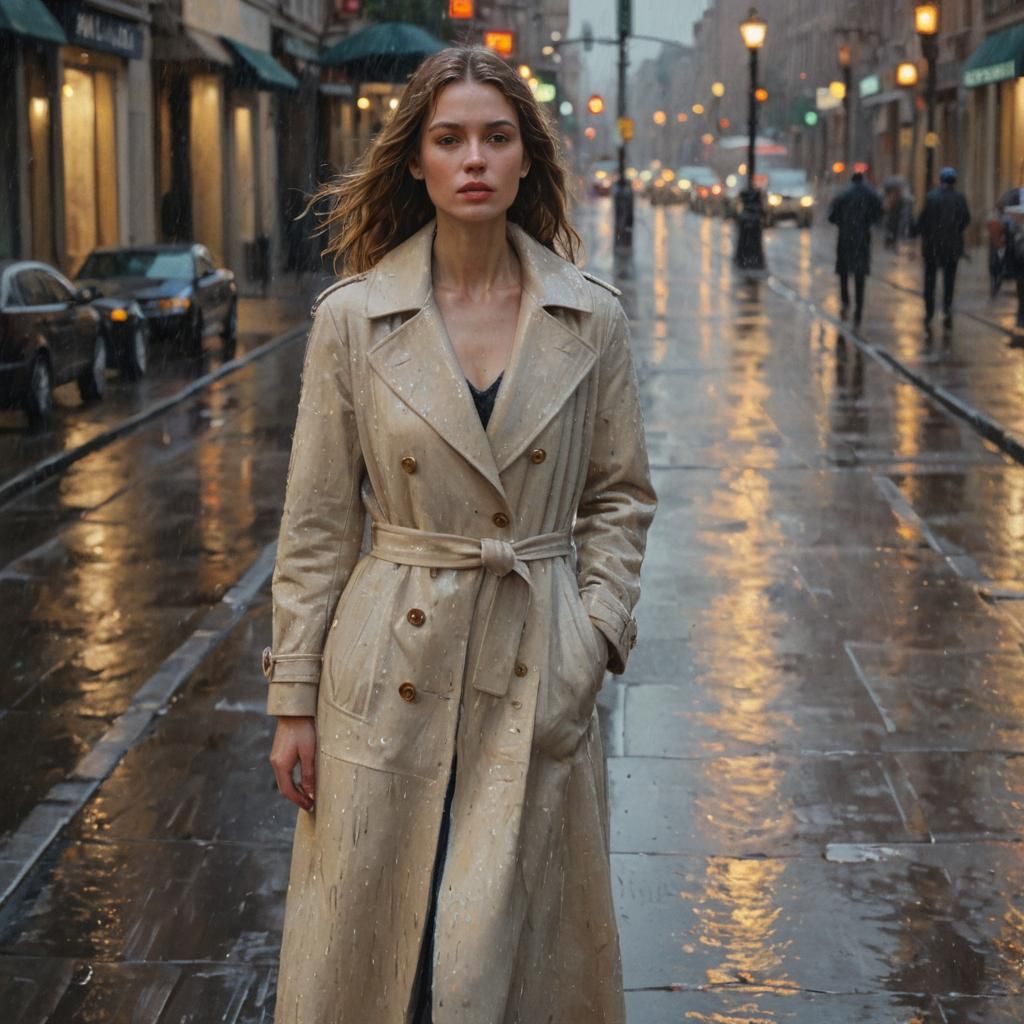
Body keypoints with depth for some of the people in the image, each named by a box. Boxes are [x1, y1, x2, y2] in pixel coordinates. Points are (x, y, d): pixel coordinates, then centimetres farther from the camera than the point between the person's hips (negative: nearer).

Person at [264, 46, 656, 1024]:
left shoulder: (590, 319, 0)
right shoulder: (352, 318, -3)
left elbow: (620, 495, 9)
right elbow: (317, 524, 0)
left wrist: (595, 632, -4)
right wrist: (294, 699, -1)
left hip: (537, 676, 1)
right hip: (391, 674, 0)